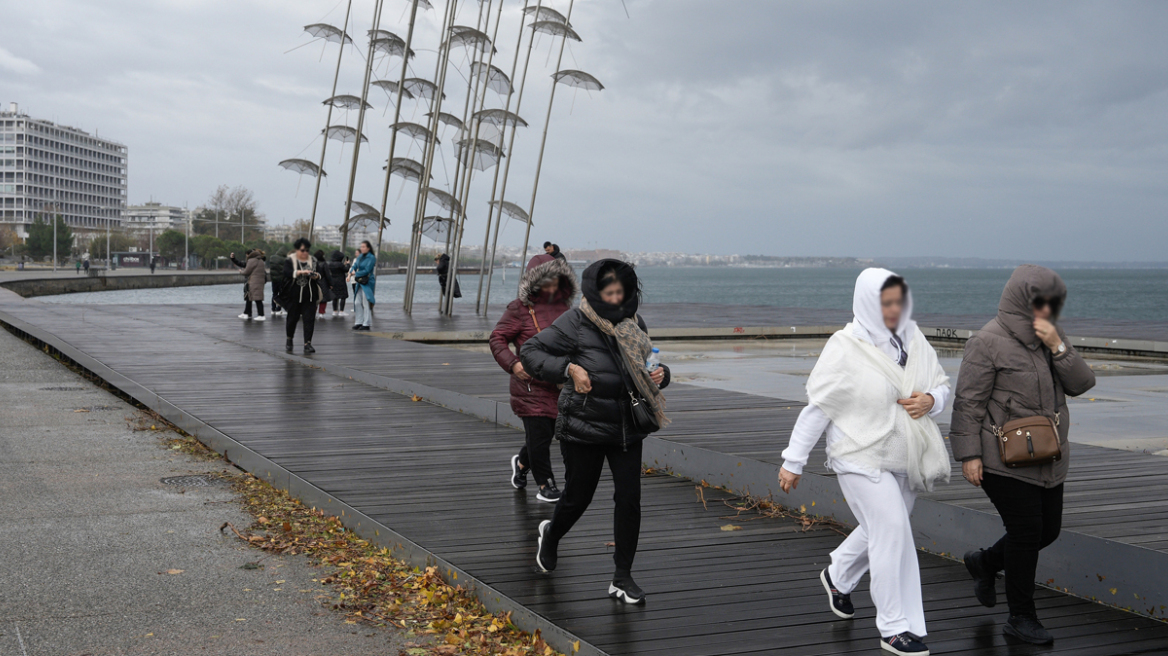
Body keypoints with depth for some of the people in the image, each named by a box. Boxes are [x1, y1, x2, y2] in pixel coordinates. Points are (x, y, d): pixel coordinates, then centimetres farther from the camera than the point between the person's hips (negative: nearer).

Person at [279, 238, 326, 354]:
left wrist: (316, 276, -18)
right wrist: (301, 272, -29)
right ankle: (289, 340, 29)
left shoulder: (314, 261, 10)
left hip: (310, 296, 2)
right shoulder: (289, 261, 1)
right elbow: (287, 273, -15)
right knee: (292, 318, 7)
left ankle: (308, 343, -4)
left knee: (309, 319, -5)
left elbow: (320, 274, 5)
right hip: (294, 295, -2)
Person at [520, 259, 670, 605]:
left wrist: (660, 374, -4)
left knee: (629, 499, -2)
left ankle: (622, 578, 10)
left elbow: (648, 368, 20)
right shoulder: (576, 323, -10)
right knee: (578, 496, 9)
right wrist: (568, 368, -21)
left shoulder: (634, 324, 6)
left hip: (627, 428, 4)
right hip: (584, 429, -4)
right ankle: (551, 534, 44)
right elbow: (529, 351, -10)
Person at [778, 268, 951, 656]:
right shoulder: (845, 348, -13)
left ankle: (837, 577, 47)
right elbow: (817, 407, -11)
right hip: (862, 457, -7)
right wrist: (793, 461, -9)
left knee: (880, 529, 19)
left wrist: (930, 400, -10)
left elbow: (942, 384, 15)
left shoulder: (913, 339, 4)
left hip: (904, 459, 7)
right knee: (892, 531, -12)